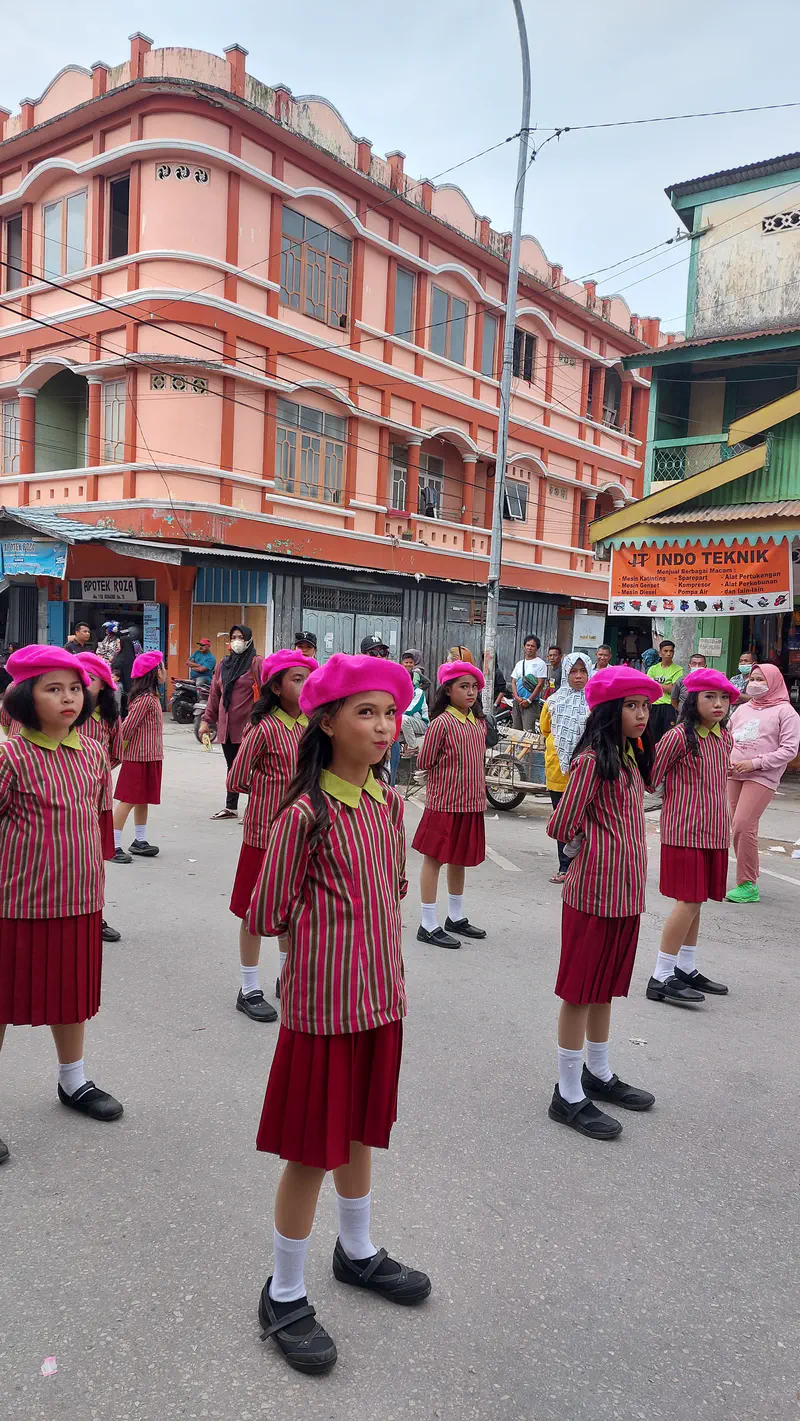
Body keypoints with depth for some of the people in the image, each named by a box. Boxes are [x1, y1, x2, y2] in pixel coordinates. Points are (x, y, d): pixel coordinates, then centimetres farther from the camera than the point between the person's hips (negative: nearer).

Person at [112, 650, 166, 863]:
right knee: (129, 800, -5)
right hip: (140, 757, -9)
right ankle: (113, 846, 0)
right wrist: (123, 750, -7)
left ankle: (139, 841, 26)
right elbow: (127, 726, -20)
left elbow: (130, 725, 16)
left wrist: (124, 750, 12)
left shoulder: (151, 696, 11)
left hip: (149, 757, 9)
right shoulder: (146, 698, -19)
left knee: (143, 799, 15)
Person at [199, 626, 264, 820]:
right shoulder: (223, 664, 14)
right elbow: (214, 694, 17)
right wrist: (207, 720, 14)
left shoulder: (257, 663, -4)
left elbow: (264, 693, -11)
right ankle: (230, 808, 22)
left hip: (248, 726, -6)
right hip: (226, 726, 6)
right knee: (232, 767, 13)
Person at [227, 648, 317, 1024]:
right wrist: (275, 790, -1)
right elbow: (237, 780, -11)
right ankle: (249, 990, 19)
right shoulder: (264, 728, -16)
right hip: (266, 830, -6)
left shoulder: (312, 725, 2)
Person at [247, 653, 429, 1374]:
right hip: (324, 999, -6)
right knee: (313, 1150, 7)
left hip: (380, 991, 6)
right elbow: (268, 915, -11)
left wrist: (355, 924, 4)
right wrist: (325, 937, 0)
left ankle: (357, 1252, 45)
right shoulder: (305, 813, -19)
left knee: (362, 1128, 23)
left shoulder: (389, 802, 1)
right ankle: (284, 1295, 28)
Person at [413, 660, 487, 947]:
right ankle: (429, 925, 9)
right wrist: (451, 767, 1)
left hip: (471, 802, 7)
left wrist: (480, 793, 12)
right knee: (434, 858, 2)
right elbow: (424, 762, -9)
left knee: (460, 859, 17)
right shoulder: (442, 722, -14)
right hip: (445, 802, -7)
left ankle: (456, 917, 31)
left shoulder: (480, 722, 7)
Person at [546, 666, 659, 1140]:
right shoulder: (592, 760, -16)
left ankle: (599, 1075, 35)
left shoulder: (631, 758, 11)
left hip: (627, 890, 8)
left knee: (606, 986, 20)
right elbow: (562, 828, -16)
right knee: (581, 990, 2)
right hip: (596, 890, -8)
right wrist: (599, 849, 0)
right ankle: (569, 1096, 13)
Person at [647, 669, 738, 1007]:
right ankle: (661, 978, 0)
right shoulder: (679, 736, -14)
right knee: (688, 901, -8)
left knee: (696, 901, 14)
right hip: (685, 830, -7)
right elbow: (651, 778, -8)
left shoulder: (725, 738, 9)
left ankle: (686, 969, 26)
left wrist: (724, 824, 18)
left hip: (714, 831, 7)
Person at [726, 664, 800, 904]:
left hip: (761, 778, -6)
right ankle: (749, 880, 21)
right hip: (734, 776, 7)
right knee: (737, 828, 8)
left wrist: (755, 763, -15)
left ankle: (748, 886, -6)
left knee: (743, 826, -15)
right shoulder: (742, 709, 17)